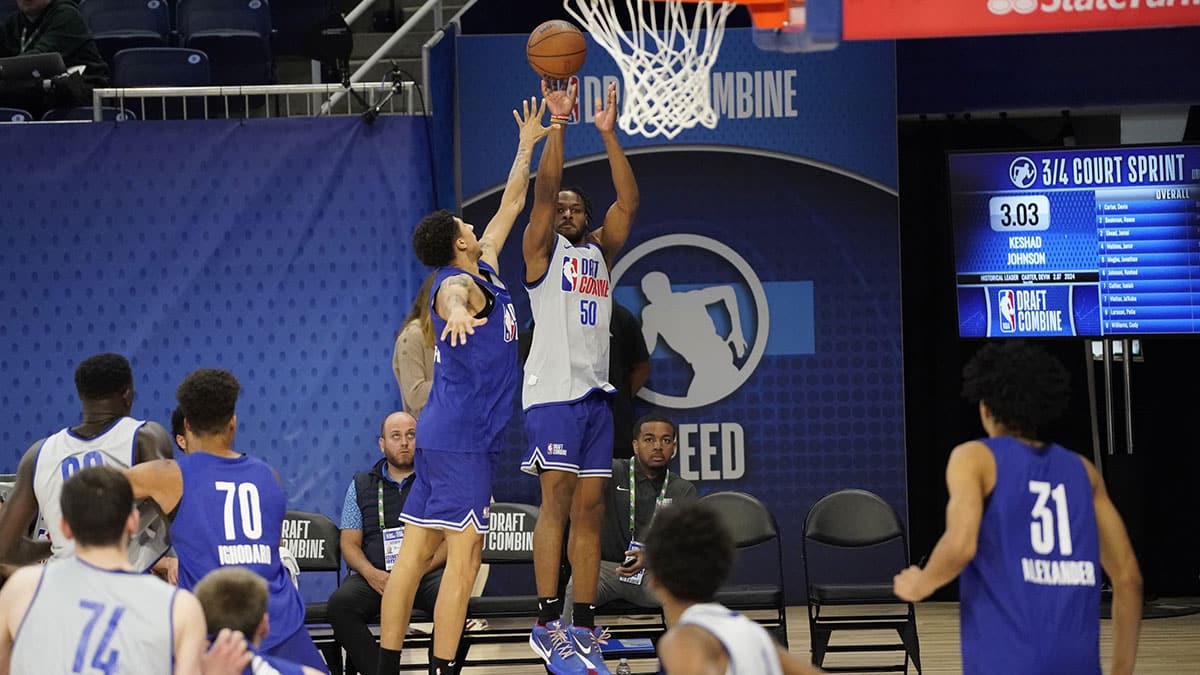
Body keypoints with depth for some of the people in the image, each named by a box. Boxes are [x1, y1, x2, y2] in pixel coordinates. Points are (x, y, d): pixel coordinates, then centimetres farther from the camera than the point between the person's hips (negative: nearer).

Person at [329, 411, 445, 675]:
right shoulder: (361, 485, 20)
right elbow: (349, 544, 15)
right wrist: (371, 573, -8)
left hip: (426, 573, -1)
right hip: (375, 576, 1)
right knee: (339, 604, -31)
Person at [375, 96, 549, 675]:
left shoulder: (484, 271, 15)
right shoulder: (458, 284, -12)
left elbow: (510, 205, 28)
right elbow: (452, 298, -39)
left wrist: (527, 146, 32)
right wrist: (458, 313, -62)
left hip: (443, 434, 10)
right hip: (461, 437, -10)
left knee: (415, 552, 6)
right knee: (463, 556, -11)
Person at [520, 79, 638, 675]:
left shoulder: (600, 252, 18)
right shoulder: (543, 251, 3)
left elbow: (628, 202, 8)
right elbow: (543, 191, -11)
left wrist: (609, 135, 2)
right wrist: (557, 126, -16)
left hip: (595, 392, 6)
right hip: (552, 390, -6)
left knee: (589, 508, 5)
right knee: (557, 499, -13)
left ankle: (585, 623, 7)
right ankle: (547, 621, -14)